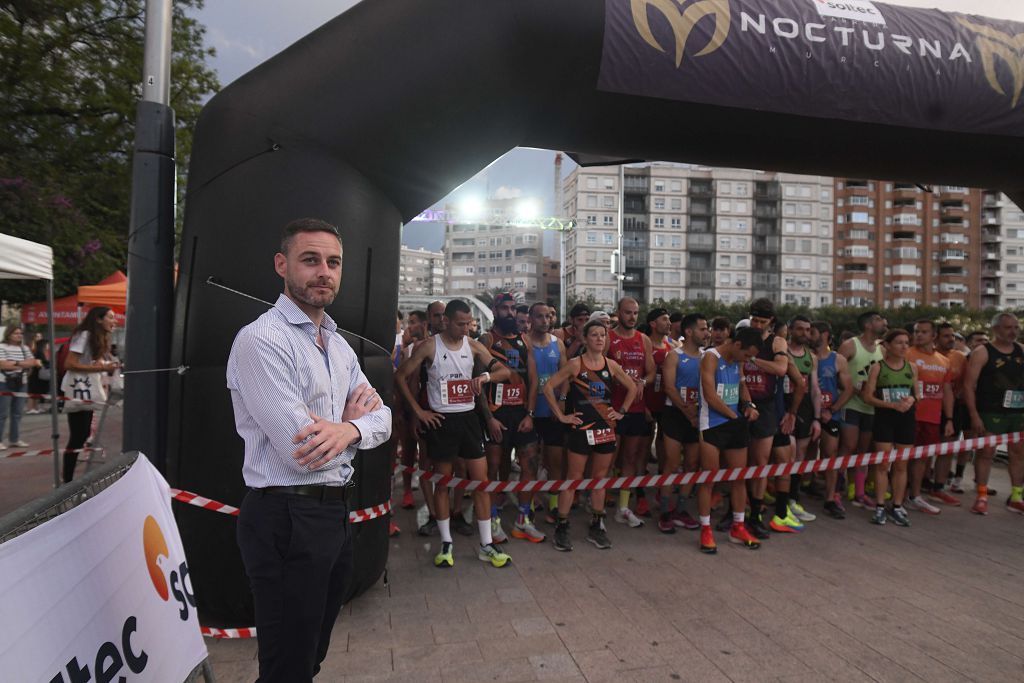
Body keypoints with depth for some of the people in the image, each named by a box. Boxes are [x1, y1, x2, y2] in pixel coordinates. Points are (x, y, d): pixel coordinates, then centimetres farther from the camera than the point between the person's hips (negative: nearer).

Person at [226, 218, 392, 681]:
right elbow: (299, 449, -23)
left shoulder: (339, 345, 11)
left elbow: (381, 418, 3)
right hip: (286, 520, -8)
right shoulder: (260, 340, -17)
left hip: (336, 512, 8)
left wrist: (346, 429, -19)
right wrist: (351, 417, -5)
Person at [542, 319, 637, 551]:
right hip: (581, 428, -4)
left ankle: (596, 526, 24)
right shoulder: (575, 364, -7)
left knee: (600, 478, 11)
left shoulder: (611, 365, 5)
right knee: (574, 478, 1)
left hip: (605, 428, 4)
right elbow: (548, 387, -9)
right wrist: (561, 416, -9)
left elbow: (632, 388, 17)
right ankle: (562, 527, 10)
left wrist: (621, 411, 9)